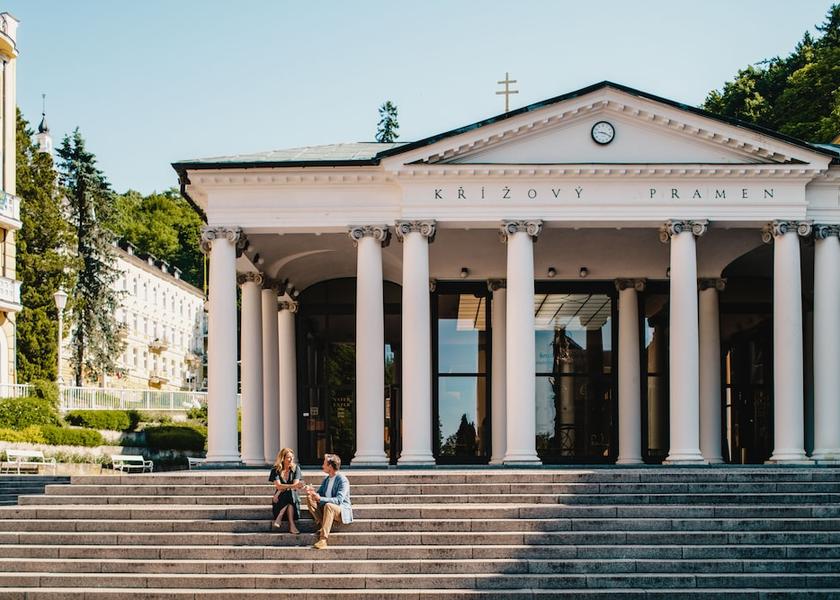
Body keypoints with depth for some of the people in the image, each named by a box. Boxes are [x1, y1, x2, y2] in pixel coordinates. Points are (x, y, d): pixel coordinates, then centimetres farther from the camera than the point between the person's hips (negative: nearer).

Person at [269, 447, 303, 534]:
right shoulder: (275, 470, -1)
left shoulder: (296, 468, 5)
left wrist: (283, 488, -20)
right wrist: (293, 486, -28)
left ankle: (278, 520, -37)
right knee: (289, 494, -34)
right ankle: (291, 525, -42)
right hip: (279, 500, -1)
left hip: (293, 498, 1)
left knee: (290, 494, -34)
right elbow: (278, 486, -15)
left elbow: (296, 485, -7)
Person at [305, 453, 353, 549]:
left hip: (342, 510, -8)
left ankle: (323, 540, -45)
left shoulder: (342, 480, -14)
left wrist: (320, 499, -36)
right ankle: (322, 524, -19)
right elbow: (320, 494, 13)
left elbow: (339, 500, -25)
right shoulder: (326, 480, 12)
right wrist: (313, 492, -12)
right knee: (309, 498, -10)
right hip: (325, 508, 8)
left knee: (328, 505, -40)